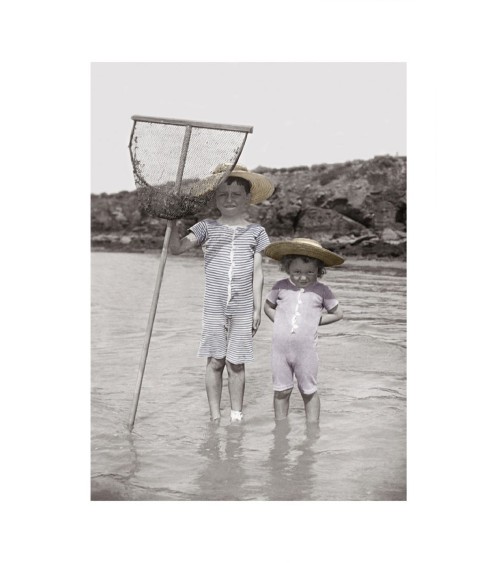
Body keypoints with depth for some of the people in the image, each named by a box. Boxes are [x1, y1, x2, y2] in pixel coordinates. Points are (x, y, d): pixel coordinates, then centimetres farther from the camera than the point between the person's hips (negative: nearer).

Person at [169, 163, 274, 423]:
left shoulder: (256, 231, 5)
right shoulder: (207, 228, 4)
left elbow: (257, 273, 4)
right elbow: (177, 248, -5)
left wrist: (257, 308, 2)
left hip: (243, 308, 0)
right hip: (214, 306, 0)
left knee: (236, 363, 5)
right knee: (215, 361, 5)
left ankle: (236, 416, 17)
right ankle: (215, 416, 16)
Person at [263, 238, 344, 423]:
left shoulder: (321, 291, -3)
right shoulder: (281, 287, 0)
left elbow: (337, 314, 8)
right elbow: (268, 307, 17)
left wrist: (316, 320, -3)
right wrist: (280, 321, 2)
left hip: (306, 350, -1)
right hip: (280, 348, 1)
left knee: (309, 392, 10)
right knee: (281, 391, 10)